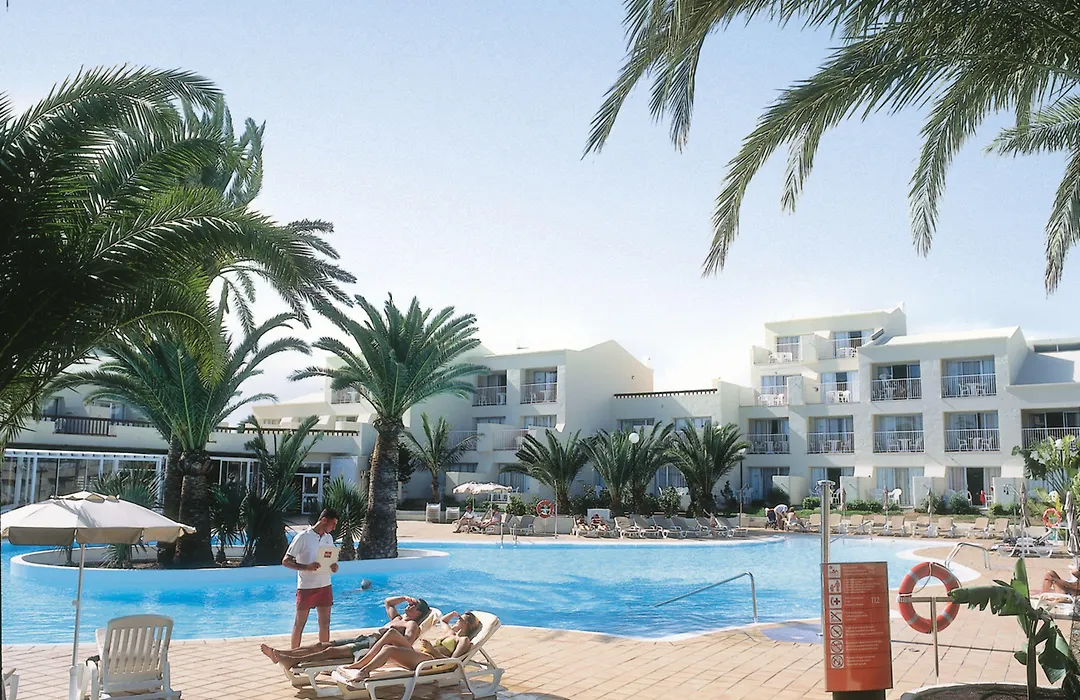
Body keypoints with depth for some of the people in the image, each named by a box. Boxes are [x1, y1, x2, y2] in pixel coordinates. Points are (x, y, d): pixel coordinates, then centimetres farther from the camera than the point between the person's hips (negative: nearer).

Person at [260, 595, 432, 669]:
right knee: (322, 645, -3)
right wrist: (405, 597, 33)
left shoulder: (412, 625, 2)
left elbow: (406, 643, -18)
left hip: (375, 644, -9)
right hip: (366, 638, 9)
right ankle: (279, 653, -10)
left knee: (331, 651, -24)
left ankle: (292, 662, -35)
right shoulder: (398, 618, 30)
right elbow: (387, 602, 45)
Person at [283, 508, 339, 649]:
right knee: (300, 623, 5)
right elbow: (285, 561, -11)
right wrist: (306, 567, -25)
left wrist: (333, 566, -4)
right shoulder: (303, 538, -11)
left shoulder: (329, 538, 8)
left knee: (325, 623, 9)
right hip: (306, 587, -6)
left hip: (325, 586, 6)